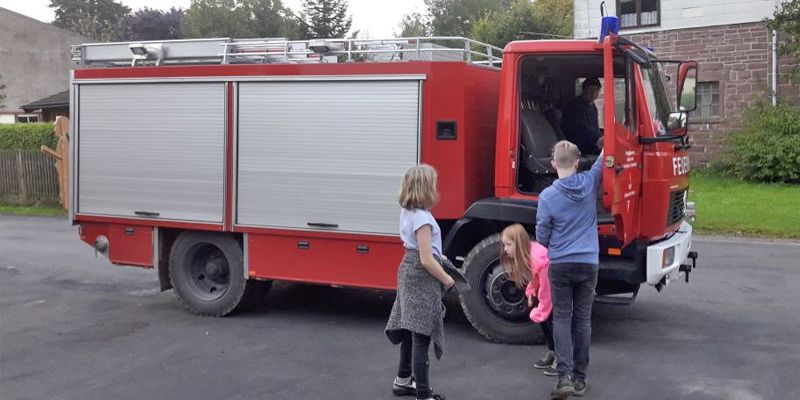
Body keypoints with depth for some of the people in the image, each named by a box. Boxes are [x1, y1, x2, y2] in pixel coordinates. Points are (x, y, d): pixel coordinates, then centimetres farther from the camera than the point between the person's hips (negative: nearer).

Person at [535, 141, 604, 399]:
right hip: (588, 263, 2)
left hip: (561, 264, -2)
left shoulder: (548, 196, -11)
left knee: (562, 318, 5)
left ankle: (565, 375, -8)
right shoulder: (589, 183, -5)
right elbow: (603, 159, 14)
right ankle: (580, 378, 15)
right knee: (582, 319, 9)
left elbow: (541, 237, -3)